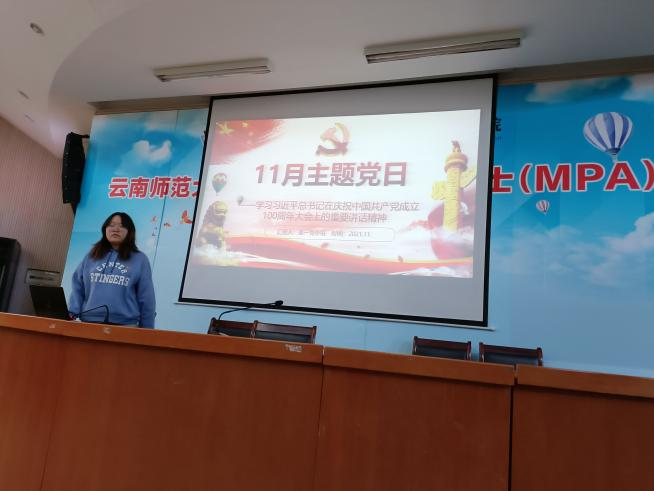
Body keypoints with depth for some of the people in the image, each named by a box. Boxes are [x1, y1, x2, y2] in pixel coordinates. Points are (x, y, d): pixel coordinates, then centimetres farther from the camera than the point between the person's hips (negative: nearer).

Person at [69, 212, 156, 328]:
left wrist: (146, 331, 1)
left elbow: (146, 299, 3)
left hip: (125, 325, -2)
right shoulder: (92, 256, 13)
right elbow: (77, 288, 13)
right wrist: (72, 313, -2)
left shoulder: (140, 260, 4)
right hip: (89, 322, 3)